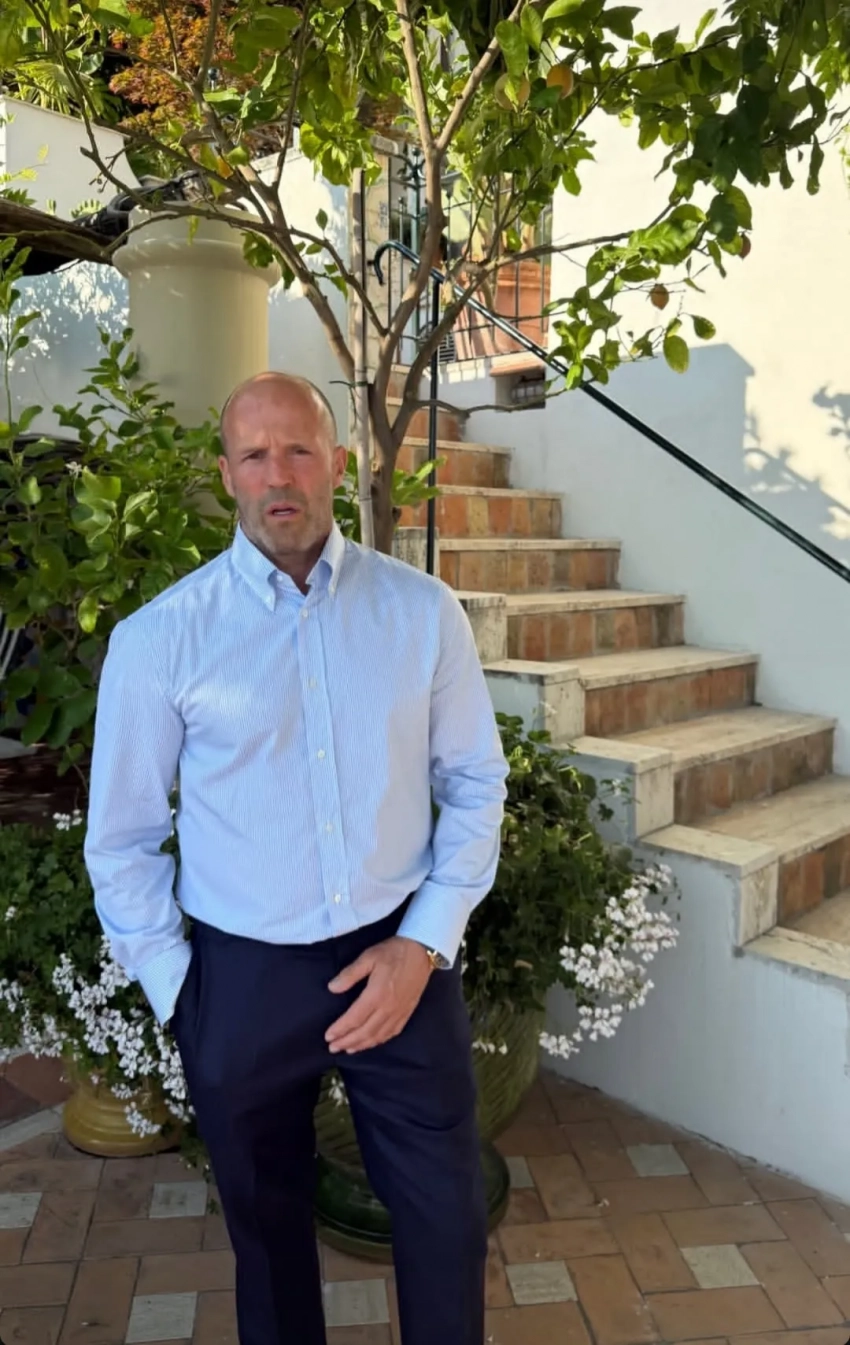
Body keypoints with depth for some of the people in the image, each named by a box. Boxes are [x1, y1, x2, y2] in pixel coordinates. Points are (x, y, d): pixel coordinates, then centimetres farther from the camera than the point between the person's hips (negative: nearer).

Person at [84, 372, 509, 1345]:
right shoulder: (158, 639, -9)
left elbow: (475, 785, 0)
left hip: (402, 961, 1)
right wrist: (176, 991, -2)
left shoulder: (422, 611, -5)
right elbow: (121, 840, -1)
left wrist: (423, 944, -7)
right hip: (241, 976, 0)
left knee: (447, 1223, 15)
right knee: (266, 1227, 22)